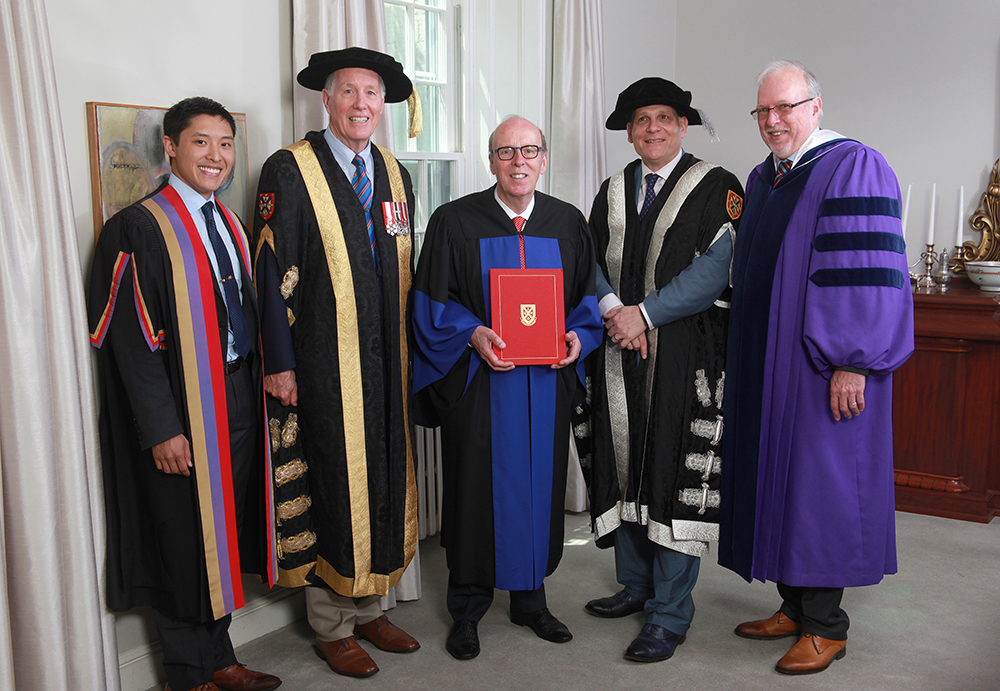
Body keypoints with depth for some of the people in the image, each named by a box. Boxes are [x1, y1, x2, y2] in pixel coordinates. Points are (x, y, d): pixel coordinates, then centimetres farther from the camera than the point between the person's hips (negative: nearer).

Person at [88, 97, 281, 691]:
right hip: (184, 407, -7)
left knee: (227, 532, 15)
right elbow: (131, 339, -15)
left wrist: (261, 385, 11)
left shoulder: (230, 225, 12)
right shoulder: (139, 228, -10)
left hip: (240, 397, 7)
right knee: (186, 540, 4)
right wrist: (162, 428, -18)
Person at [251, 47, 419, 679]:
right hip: (323, 367, -6)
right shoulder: (290, 170, -5)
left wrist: (411, 350, 13)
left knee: (385, 480, 12)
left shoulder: (395, 174, 12)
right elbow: (274, 272, -9)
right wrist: (280, 362, -12)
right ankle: (333, 627, 19)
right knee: (333, 487, 2)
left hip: (387, 365, 6)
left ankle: (369, 608, 29)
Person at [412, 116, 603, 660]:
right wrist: (473, 334, -18)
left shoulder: (568, 224, 8)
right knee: (476, 487, 3)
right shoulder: (454, 221, -2)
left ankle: (530, 599, 28)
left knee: (539, 485, 9)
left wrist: (578, 334, -8)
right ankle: (467, 609, 20)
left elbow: (588, 295, 11)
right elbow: (433, 300, -2)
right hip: (478, 380, -3)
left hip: (547, 382, 3)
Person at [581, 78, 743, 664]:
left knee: (677, 477, -4)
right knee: (626, 467, 12)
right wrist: (614, 309, -10)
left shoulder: (717, 187, -1)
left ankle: (670, 614, 7)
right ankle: (636, 585, 29)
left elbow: (717, 268, -12)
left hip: (686, 356, -5)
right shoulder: (613, 191, 15)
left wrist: (644, 313, -16)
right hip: (621, 352, 5)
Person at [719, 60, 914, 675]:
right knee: (775, 478, 12)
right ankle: (795, 607, 26)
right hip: (766, 367, 8)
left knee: (819, 482, -1)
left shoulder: (854, 168, -11)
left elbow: (870, 274, -18)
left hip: (823, 369, -8)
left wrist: (851, 363, -21)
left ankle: (826, 627, 13)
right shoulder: (762, 179, 14)